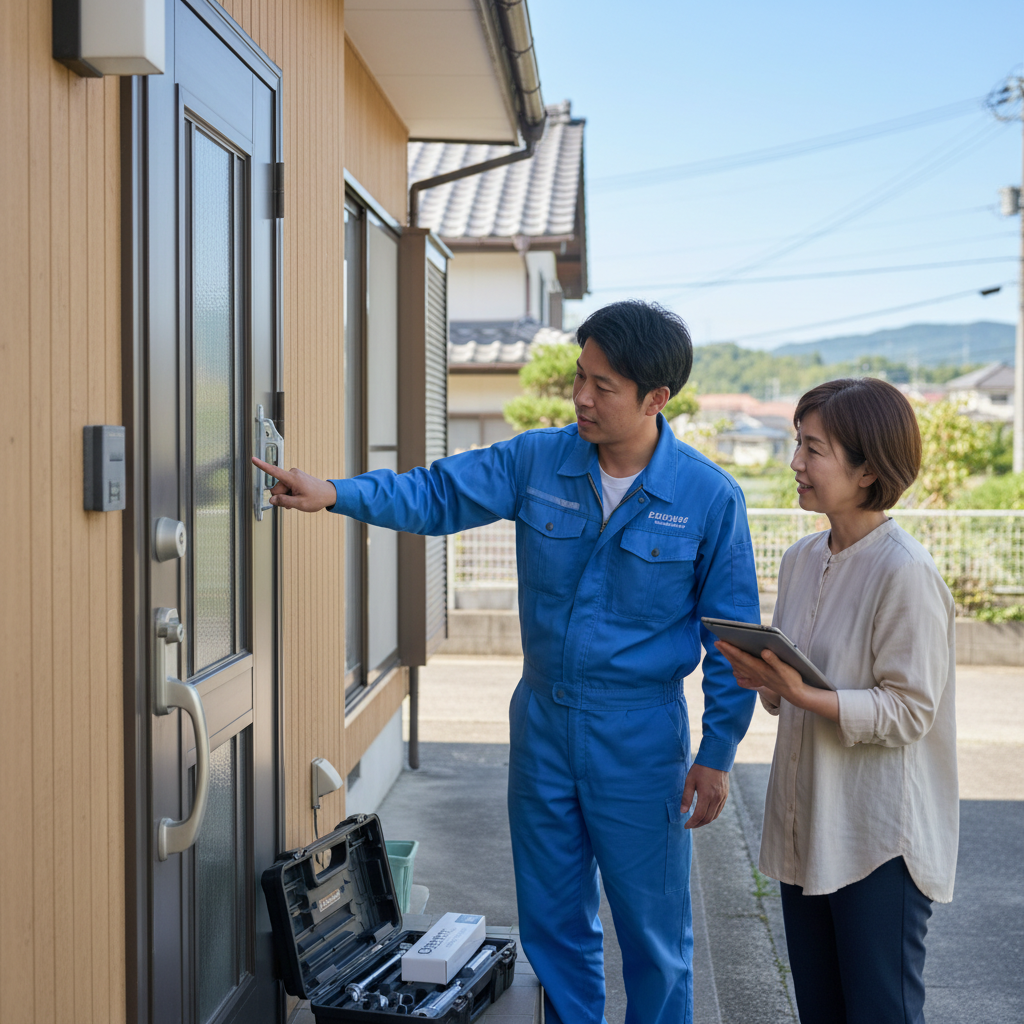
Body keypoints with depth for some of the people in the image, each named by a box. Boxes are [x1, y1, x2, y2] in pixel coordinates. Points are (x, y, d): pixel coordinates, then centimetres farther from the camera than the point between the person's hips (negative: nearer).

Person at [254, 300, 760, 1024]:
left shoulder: (710, 497, -11)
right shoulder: (538, 461, -3)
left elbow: (734, 638, -5)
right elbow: (437, 494, -2)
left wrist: (717, 755, -6)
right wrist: (334, 492, -18)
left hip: (640, 736, -3)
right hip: (542, 721, 4)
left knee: (653, 930, 7)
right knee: (552, 922, 16)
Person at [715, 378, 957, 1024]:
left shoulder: (906, 574, -17)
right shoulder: (802, 560, 8)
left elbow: (906, 712, -18)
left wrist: (802, 694, -27)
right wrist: (762, 676, -5)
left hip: (882, 838, -8)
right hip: (805, 825, 8)